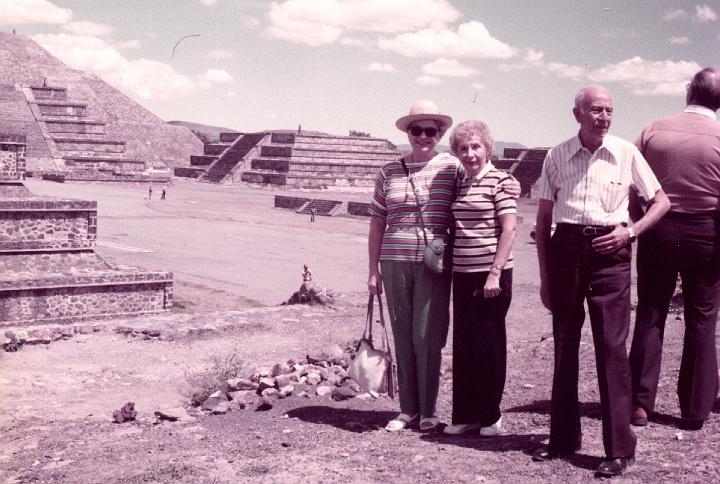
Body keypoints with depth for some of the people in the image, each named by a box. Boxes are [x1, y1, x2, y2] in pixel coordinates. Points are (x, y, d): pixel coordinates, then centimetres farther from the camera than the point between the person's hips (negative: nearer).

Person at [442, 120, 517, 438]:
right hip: (463, 274, 6)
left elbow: (509, 228, -11)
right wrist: (445, 260, 9)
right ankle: (466, 415, 18)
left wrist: (495, 273, -16)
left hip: (490, 274, -6)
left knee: (488, 344, 2)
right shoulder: (460, 183, 13)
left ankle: (489, 415, 14)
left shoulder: (498, 179, -6)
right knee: (463, 346, 8)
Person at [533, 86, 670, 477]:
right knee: (564, 346, 10)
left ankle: (620, 448, 3)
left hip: (609, 252, -2)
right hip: (566, 250, 2)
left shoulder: (626, 153, 2)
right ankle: (563, 437, 23)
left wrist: (631, 231, -7)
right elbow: (543, 220, 10)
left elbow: (661, 202, 10)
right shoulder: (556, 157, 6)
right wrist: (545, 277, 8)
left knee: (612, 347, -5)